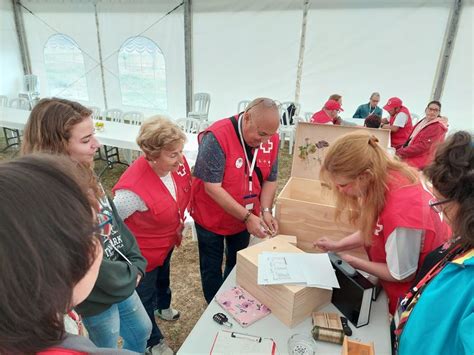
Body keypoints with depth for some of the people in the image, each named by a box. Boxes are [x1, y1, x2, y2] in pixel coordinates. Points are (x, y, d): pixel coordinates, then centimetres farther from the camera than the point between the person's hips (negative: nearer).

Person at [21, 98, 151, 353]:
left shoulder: (83, 175, -7)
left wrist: (136, 263, -3)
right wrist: (129, 276, -12)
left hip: (123, 279, 7)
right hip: (96, 298, -7)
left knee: (141, 331, 28)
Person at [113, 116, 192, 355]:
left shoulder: (177, 164, -21)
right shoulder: (134, 189, -41)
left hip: (167, 243, 7)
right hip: (143, 253, -6)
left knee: (163, 278, 35)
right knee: (144, 297, 21)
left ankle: (163, 307, 69)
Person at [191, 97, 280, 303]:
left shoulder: (271, 139, -11)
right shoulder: (217, 137, -29)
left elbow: (270, 180, -2)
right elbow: (212, 187, -28)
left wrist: (265, 212, -18)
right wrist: (248, 217, -29)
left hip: (245, 218, 5)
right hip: (212, 217, -5)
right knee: (212, 269, 14)